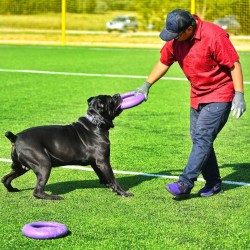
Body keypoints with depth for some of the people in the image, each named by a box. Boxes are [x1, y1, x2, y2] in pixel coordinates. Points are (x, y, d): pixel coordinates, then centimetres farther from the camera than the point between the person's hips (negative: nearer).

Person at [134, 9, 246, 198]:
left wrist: (239, 95, -23)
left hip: (220, 95, -8)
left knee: (203, 137, -16)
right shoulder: (175, 40, -2)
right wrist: (146, 85, 15)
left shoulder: (214, 36, -24)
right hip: (198, 96, 8)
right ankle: (213, 184, 19)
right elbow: (164, 62, 14)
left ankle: (185, 183, -18)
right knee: (198, 139, 9)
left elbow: (234, 64, -20)